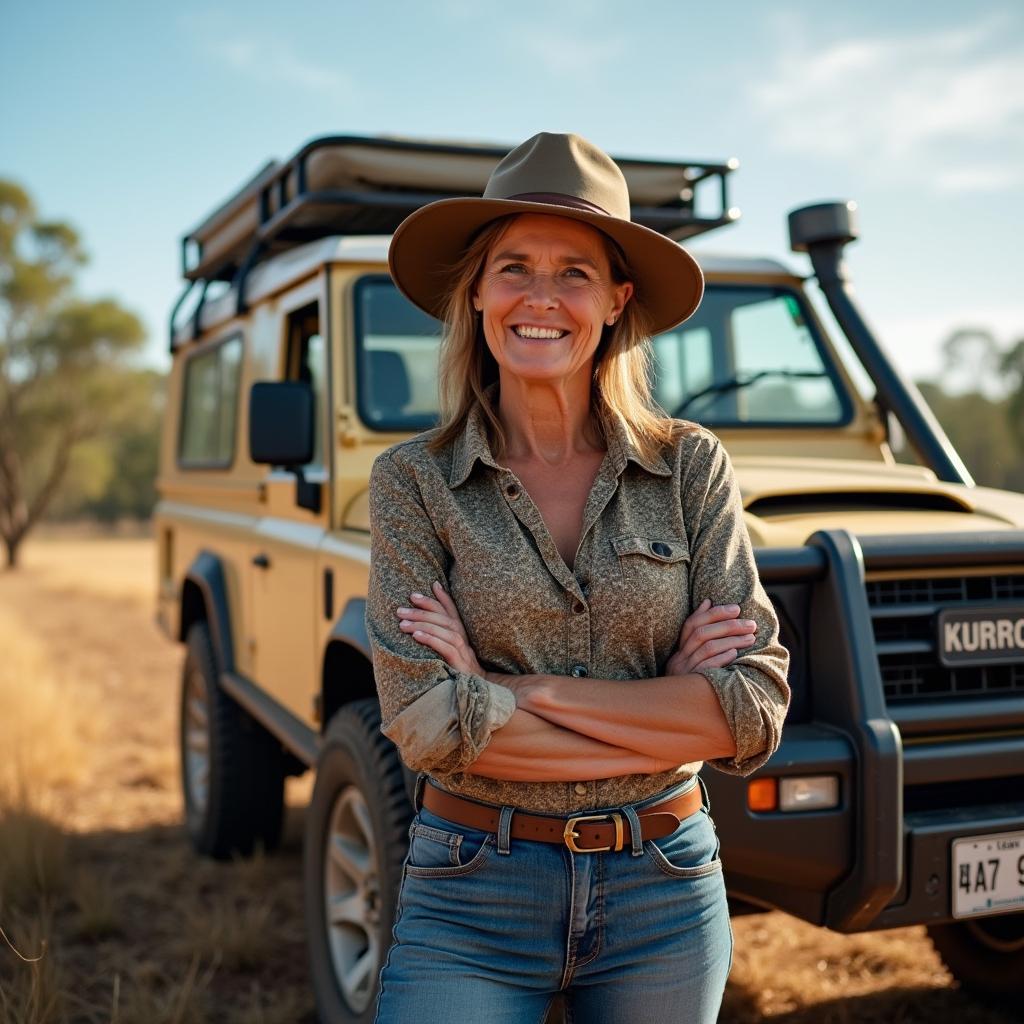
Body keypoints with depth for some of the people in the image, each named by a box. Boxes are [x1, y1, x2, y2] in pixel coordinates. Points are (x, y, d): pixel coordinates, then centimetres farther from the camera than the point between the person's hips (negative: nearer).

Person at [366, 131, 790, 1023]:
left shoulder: (691, 466, -4)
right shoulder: (413, 480, -6)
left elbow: (757, 709, -11)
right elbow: (426, 724, -15)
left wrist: (510, 687, -17)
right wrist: (671, 713, -15)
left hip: (664, 893, 2)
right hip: (473, 901, -1)